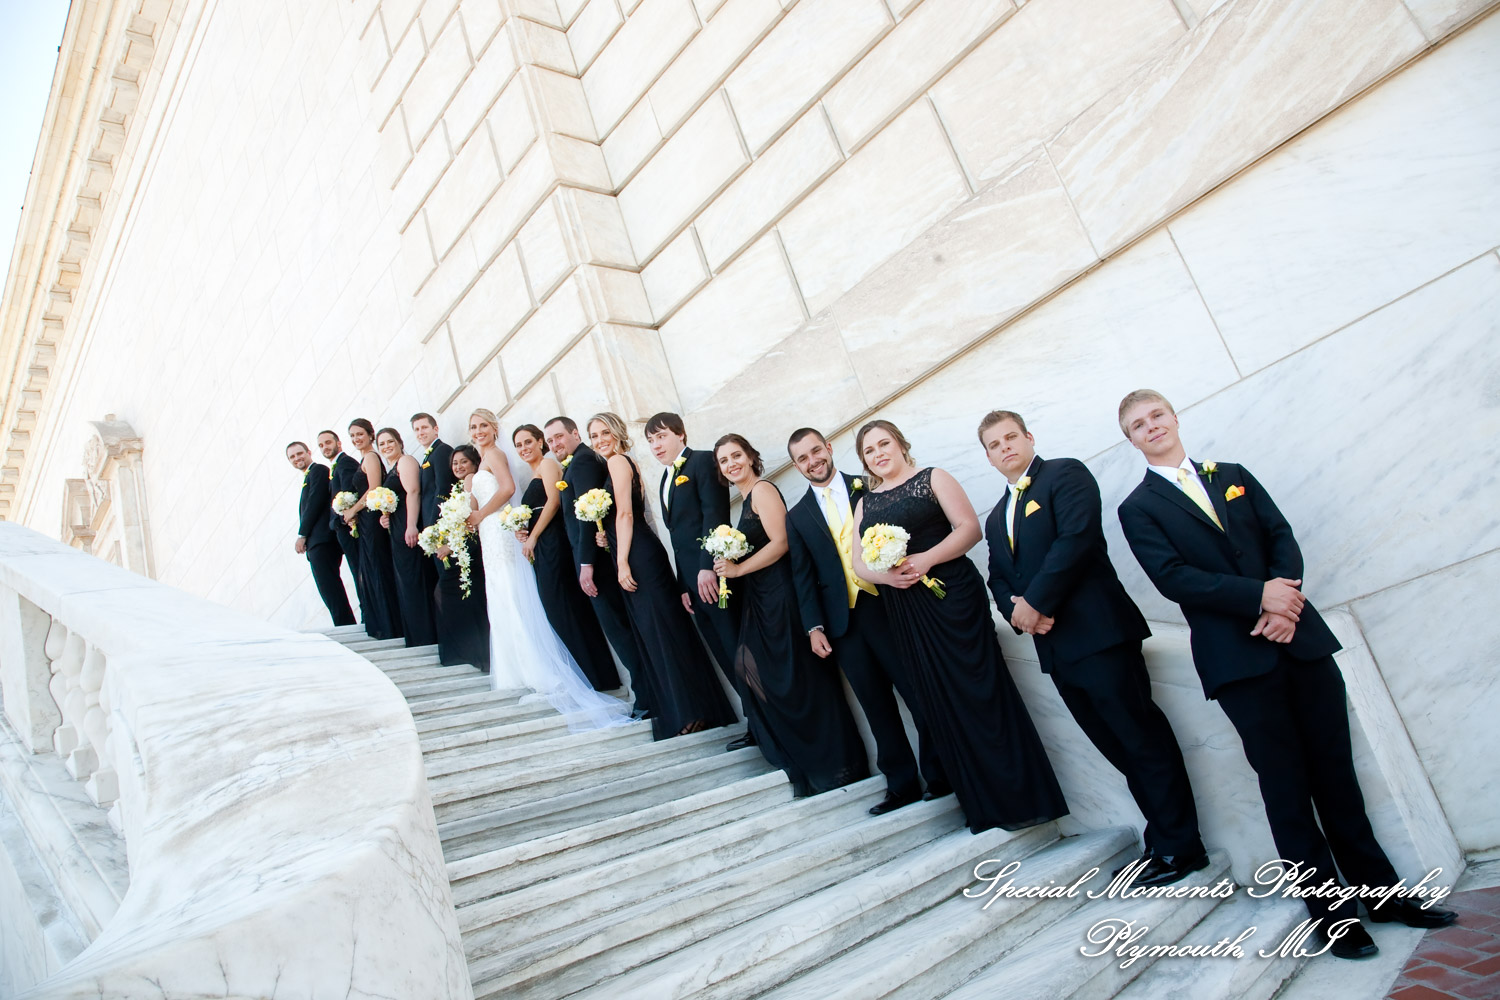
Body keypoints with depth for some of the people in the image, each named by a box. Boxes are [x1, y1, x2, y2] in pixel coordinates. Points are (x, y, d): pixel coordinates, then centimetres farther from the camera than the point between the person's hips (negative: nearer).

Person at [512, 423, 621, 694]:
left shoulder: (547, 464, -3)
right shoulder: (535, 474, 24)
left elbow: (554, 500, -14)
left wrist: (533, 537, -12)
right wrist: (523, 530, 2)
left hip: (552, 544, -10)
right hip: (542, 549, 10)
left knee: (564, 608, -8)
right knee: (557, 610, 9)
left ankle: (594, 675, -3)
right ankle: (581, 674, 14)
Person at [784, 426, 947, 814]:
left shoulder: (868, 490, 5)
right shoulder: (797, 516, 12)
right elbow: (803, 576, 10)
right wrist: (814, 627, 2)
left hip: (889, 607, -2)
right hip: (844, 622, 2)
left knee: (921, 696, 1)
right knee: (878, 708, 8)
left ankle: (941, 776, 15)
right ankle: (902, 784, 19)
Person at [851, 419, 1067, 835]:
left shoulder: (932, 479, 3)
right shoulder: (864, 503, 15)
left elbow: (969, 527, -7)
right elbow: (859, 562, 9)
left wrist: (926, 558, -20)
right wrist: (885, 575, -13)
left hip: (951, 595, -5)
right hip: (903, 610, 5)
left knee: (979, 691, -5)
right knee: (940, 704, 7)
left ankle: (1019, 797, 5)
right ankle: (983, 806, 17)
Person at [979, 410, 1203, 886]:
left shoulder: (1066, 475, -1)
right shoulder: (996, 518, 22)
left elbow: (1077, 538, -16)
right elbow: (999, 579, 18)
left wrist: (1035, 602, -16)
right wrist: (1017, 611, -4)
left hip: (1098, 633, -7)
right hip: (1054, 646, 7)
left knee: (1142, 739, -2)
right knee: (1119, 748, 12)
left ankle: (1177, 847, 9)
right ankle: (1163, 838, 21)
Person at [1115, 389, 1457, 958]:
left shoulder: (1233, 476, 15)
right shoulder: (1138, 509, 0)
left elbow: (1281, 536, 6)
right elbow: (1172, 578, -11)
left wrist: (1284, 599, -11)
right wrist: (1259, 596, -19)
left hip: (1299, 636, 4)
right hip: (1237, 656, -4)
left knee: (1335, 770, 11)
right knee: (1285, 785, 3)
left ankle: (1378, 889, 26)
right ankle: (1331, 909, 14)